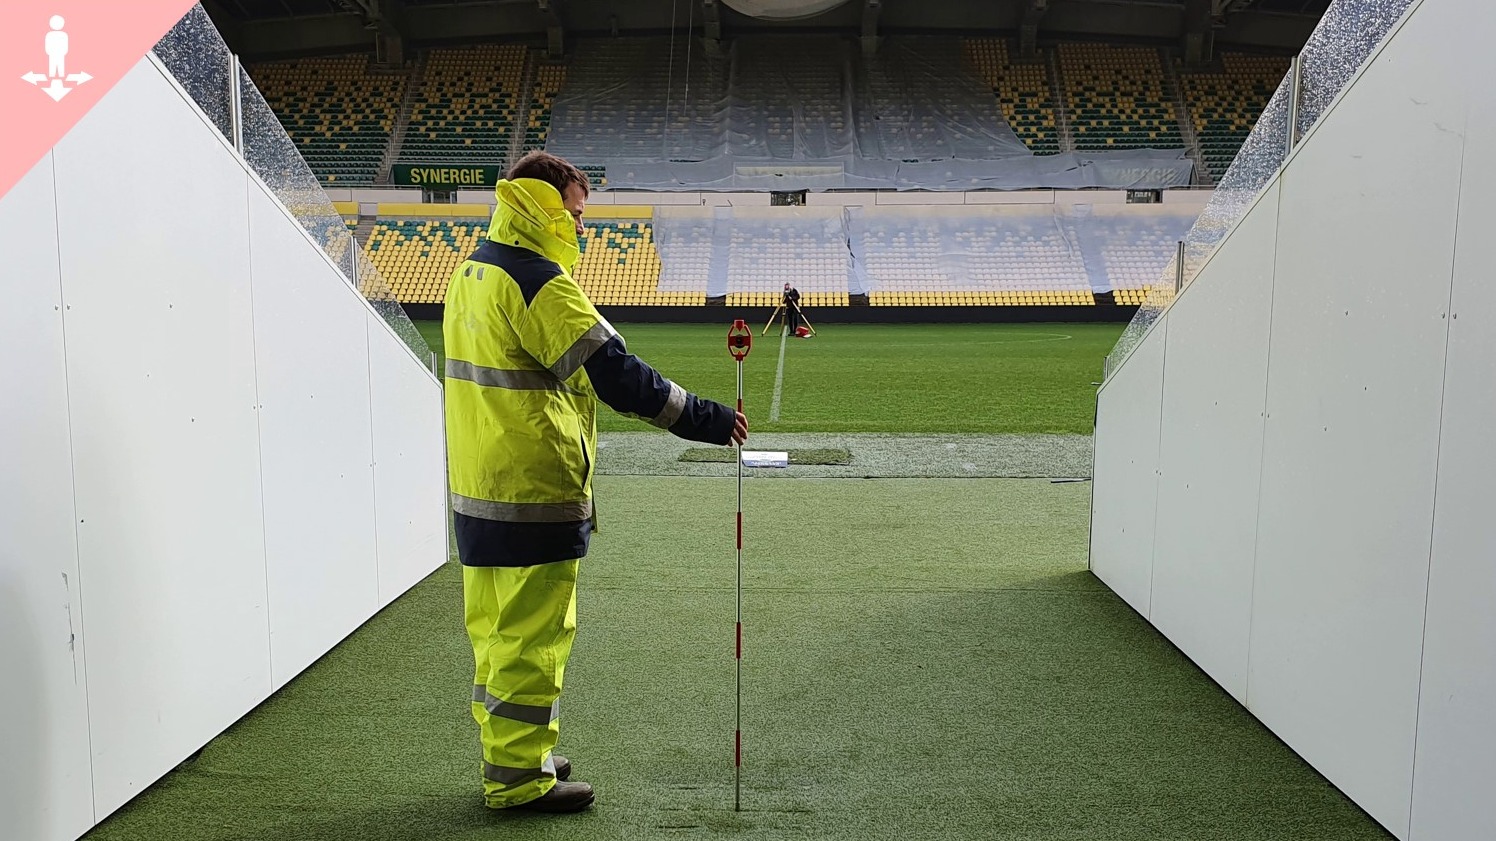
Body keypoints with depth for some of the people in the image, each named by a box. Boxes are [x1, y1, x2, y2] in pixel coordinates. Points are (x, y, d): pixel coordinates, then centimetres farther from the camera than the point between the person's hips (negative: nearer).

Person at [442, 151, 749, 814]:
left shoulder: (470, 273, 13)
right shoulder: (539, 283, -17)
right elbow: (617, 374, -20)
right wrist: (706, 419, -14)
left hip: (478, 489, 10)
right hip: (534, 492, -10)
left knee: (497, 628, 17)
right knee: (533, 634, 1)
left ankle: (509, 752, 31)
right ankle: (519, 776, 11)